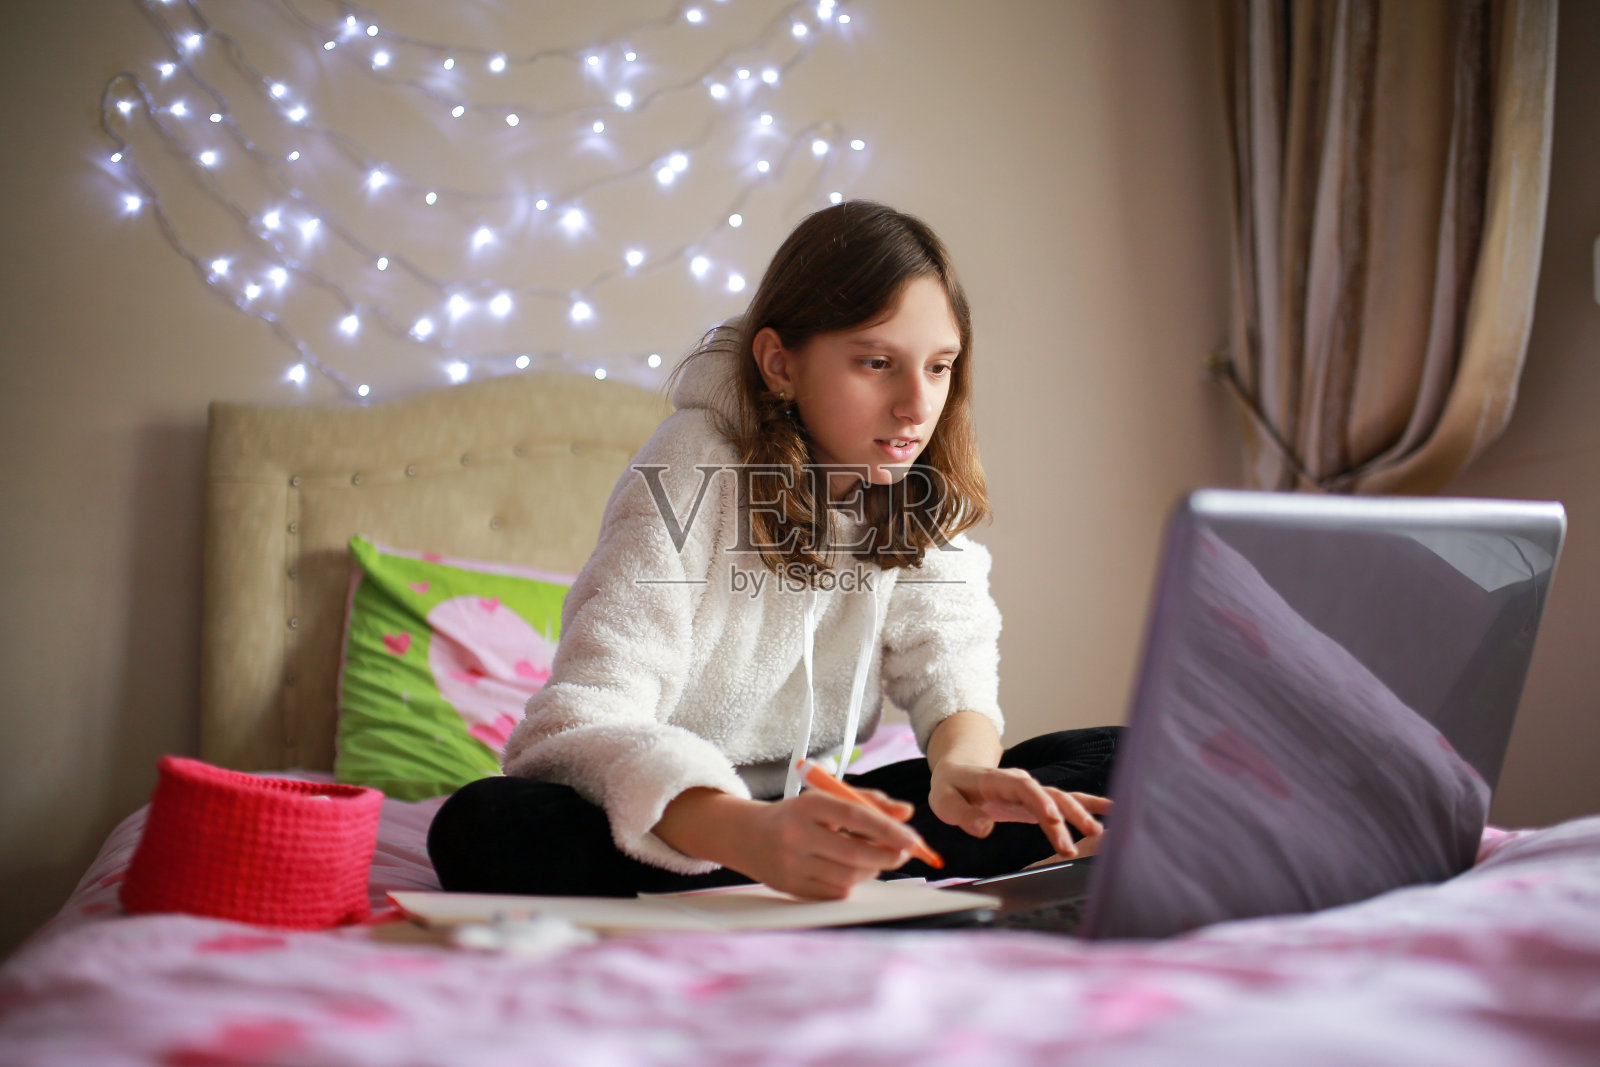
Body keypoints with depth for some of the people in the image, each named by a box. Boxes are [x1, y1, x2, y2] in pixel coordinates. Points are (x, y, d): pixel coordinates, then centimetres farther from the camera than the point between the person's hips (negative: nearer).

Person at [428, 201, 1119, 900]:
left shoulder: (923, 488, -2)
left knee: (1102, 764, -13)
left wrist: (962, 763, -32)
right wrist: (752, 833, -50)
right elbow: (587, 719, -30)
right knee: (484, 827, -35)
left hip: (809, 813, 4)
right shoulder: (696, 467, -20)